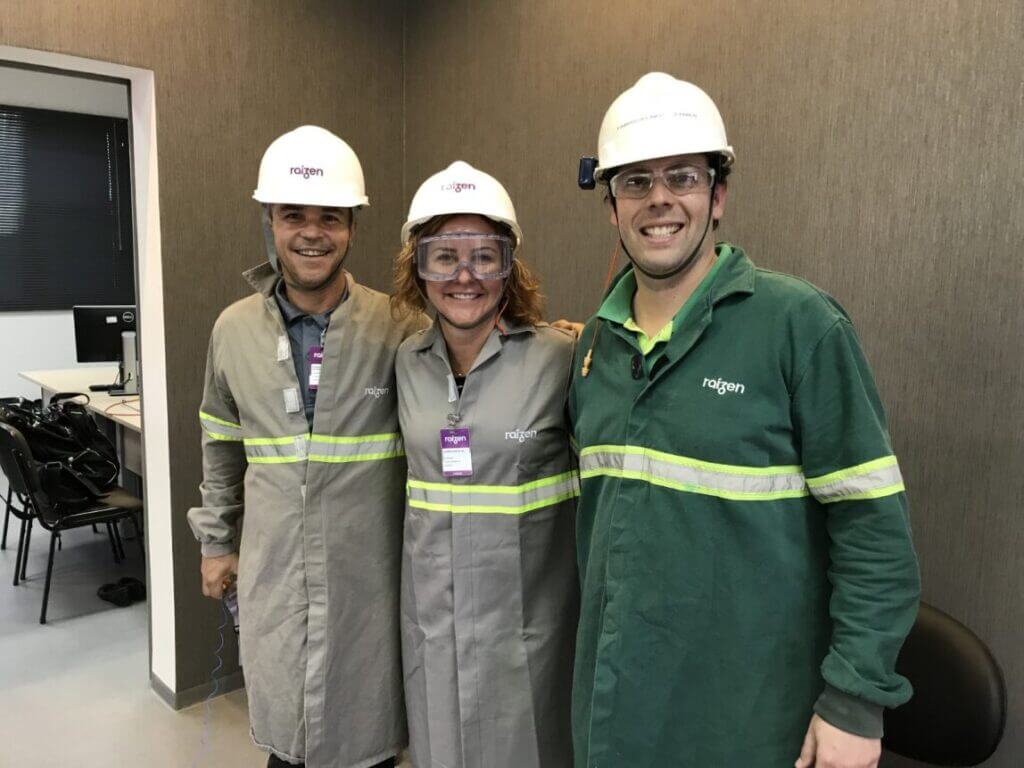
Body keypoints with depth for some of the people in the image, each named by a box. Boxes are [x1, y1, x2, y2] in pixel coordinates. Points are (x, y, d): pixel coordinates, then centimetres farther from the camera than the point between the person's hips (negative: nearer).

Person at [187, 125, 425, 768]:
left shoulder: (400, 330, -10)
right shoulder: (234, 329, 3)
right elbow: (222, 446, 14)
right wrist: (216, 541, 18)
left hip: (370, 579, -2)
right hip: (272, 577, 3)